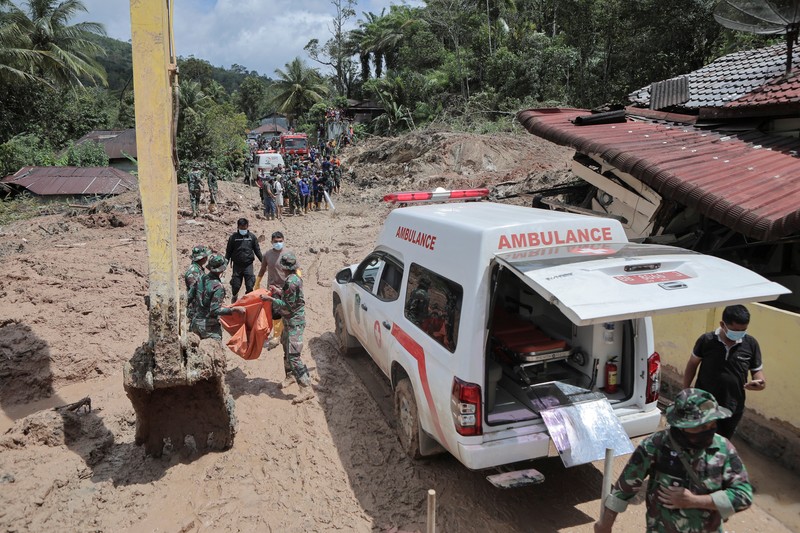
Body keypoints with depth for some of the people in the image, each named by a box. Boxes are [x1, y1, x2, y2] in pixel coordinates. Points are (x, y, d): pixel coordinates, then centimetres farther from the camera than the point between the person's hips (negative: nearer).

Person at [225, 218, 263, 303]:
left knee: (250, 286, -5)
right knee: (235, 286, 7)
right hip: (237, 265, 0)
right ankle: (234, 300, 34)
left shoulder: (252, 237, 3)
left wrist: (263, 261, 2)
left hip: (248, 265, 0)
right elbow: (228, 252, 6)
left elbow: (257, 250, 8)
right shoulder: (233, 237, 1)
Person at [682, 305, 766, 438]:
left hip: (732, 408, 2)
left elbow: (757, 370, 1)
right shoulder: (706, 340, -15)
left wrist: (760, 382, -23)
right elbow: (692, 365, -1)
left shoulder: (751, 344, -10)